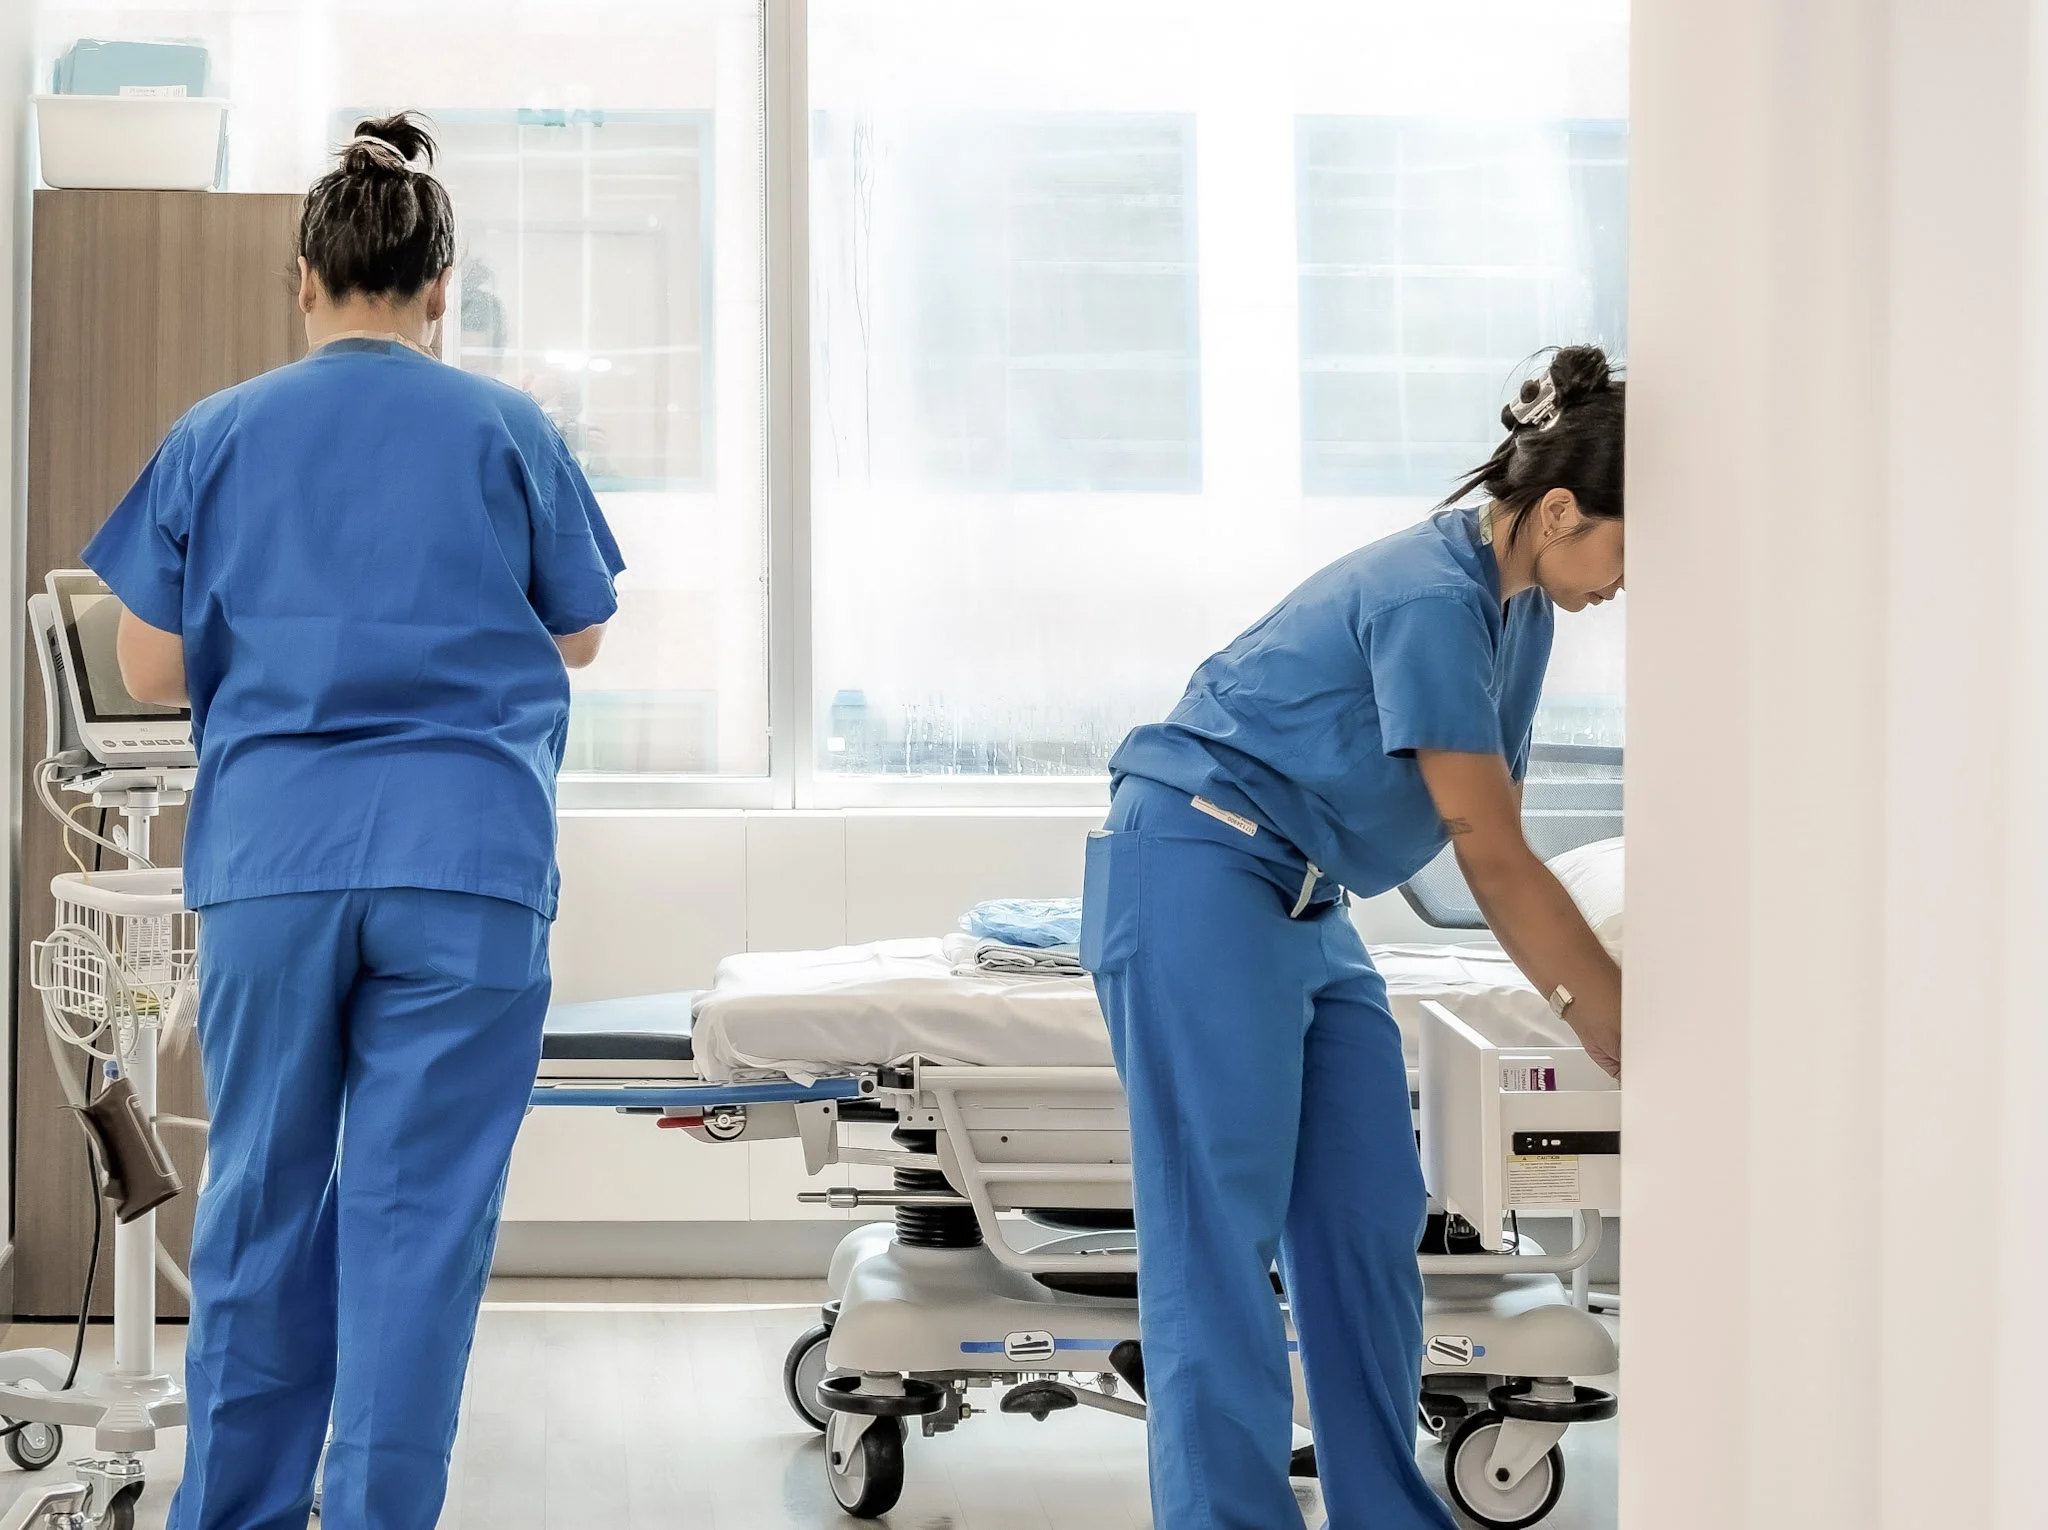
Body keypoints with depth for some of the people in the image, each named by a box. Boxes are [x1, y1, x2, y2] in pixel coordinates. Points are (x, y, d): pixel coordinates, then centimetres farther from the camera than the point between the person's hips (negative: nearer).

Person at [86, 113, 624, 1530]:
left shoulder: (216, 436, 6)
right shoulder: (508, 432, 4)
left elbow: (152, 666, 5)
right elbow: (580, 635, 12)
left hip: (271, 856, 2)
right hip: (464, 863, -1)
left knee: (262, 1198, 11)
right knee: (419, 1213, 1)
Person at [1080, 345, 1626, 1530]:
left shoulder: (1521, 609, 7)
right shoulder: (1429, 600, -22)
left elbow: (1496, 852, 9)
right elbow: (1496, 859, -22)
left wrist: (1589, 1002, 1)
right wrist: (1630, 1041, -18)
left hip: (1304, 903, 10)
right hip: (1198, 869, -10)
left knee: (1371, 1221, 5)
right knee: (1223, 1230, -10)